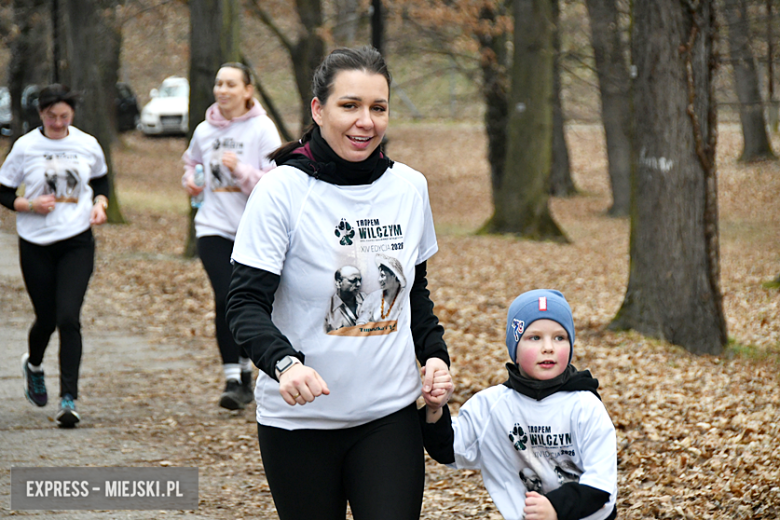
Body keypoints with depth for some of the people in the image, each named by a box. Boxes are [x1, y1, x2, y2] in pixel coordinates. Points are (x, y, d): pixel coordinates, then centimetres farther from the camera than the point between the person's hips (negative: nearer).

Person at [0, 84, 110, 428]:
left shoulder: (88, 146, 1)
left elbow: (101, 180, 20)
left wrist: (100, 203, 0)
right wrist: (29, 205, -16)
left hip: (77, 244, 0)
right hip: (36, 244, 0)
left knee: (68, 318, -13)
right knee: (46, 319, 7)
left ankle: (69, 399, -11)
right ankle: (33, 365, 43)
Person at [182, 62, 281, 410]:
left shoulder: (262, 130, -5)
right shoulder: (204, 131, 7)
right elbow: (191, 161, 29)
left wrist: (241, 169, -23)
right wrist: (190, 179, 8)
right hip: (214, 228, 2)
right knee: (226, 299, -14)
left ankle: (245, 372, 25)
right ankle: (232, 379, -11)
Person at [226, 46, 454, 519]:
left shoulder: (410, 187, 4)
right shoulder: (283, 190, -10)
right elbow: (246, 302, -14)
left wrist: (434, 353, 2)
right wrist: (283, 362, -32)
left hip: (391, 414, 3)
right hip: (300, 421, -3)